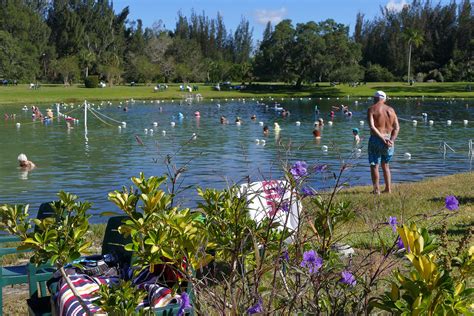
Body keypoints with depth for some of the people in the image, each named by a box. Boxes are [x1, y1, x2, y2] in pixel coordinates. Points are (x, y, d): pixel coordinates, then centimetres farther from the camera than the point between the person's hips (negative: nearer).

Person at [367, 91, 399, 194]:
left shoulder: (371, 109, -6)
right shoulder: (391, 110, 8)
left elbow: (372, 127, -19)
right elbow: (397, 127, 1)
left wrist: (383, 139, -20)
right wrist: (391, 140, -9)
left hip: (376, 139, -5)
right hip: (389, 140, 5)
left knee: (374, 165, 5)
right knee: (385, 165, 19)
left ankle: (376, 189, 2)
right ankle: (388, 188, 18)